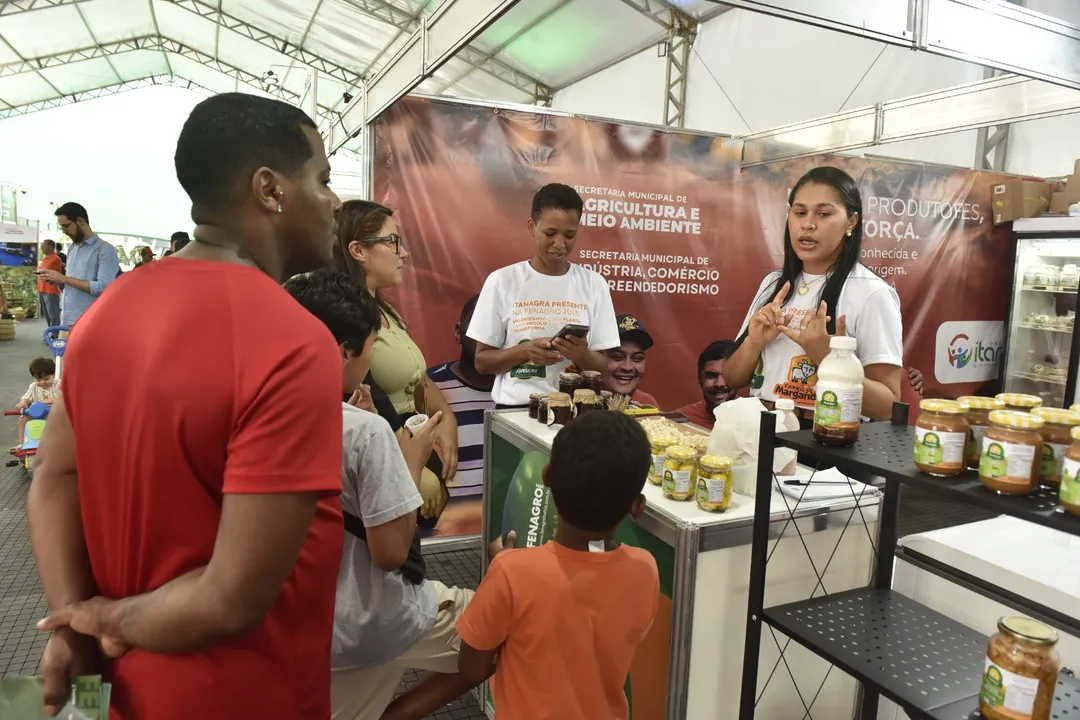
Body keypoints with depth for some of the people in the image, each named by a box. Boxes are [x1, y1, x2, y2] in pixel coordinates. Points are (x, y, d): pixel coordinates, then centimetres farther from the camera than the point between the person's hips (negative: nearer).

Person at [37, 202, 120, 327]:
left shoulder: (105, 250, -6)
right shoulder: (73, 250, 19)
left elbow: (103, 288, -17)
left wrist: (64, 279, -13)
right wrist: (57, 281, 4)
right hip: (67, 322, 8)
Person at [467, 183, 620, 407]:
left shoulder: (594, 284, 4)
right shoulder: (502, 281, 1)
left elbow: (605, 369, 6)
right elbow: (482, 361, 3)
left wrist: (582, 355, -14)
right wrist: (524, 351, -13)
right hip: (515, 408, -1)